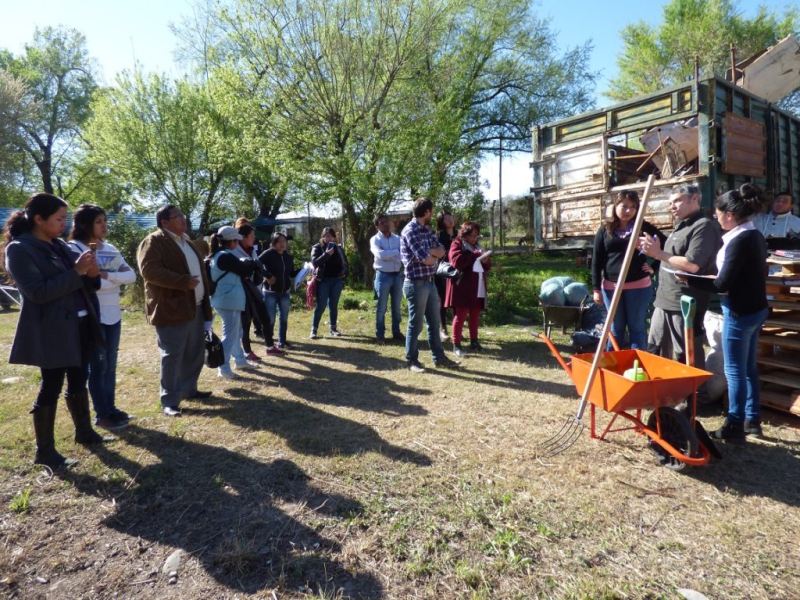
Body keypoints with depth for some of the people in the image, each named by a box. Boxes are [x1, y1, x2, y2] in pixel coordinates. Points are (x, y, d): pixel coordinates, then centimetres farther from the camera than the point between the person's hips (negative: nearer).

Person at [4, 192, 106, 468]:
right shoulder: (19, 249, -12)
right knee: (50, 388, 1)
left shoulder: (59, 245, 11)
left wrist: (91, 275, -7)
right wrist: (76, 272, -24)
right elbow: (38, 292, -21)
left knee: (78, 382, 16)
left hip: (79, 326, 7)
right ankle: (44, 452, 13)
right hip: (51, 331, -7)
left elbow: (80, 284, 15)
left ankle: (84, 432, 31)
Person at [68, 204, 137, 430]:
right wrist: (117, 281, -9)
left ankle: (111, 408, 24)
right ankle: (102, 415, 14)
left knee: (110, 365, 13)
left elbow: (131, 275, 1)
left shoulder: (110, 248, 10)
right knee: (98, 366, 3)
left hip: (113, 315, 6)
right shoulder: (74, 248, -9)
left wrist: (107, 275, -14)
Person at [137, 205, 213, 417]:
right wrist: (183, 282, -23)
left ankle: (189, 389, 30)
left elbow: (199, 271, 25)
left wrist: (205, 303, 19)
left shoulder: (187, 242, 20)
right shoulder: (154, 242, -7)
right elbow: (149, 270, -21)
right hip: (171, 309, -8)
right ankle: (170, 401, 5)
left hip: (195, 307, 9)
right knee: (172, 356, -4)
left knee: (195, 353, 14)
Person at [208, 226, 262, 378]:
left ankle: (240, 360, 32)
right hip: (229, 300, -11)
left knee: (236, 332, 20)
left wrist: (246, 263, -5)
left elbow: (235, 270, 12)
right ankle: (224, 368, 2)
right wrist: (252, 263, 6)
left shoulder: (217, 255, 12)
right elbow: (244, 270, -13)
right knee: (230, 334, -4)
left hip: (226, 300, 11)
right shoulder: (226, 256, -20)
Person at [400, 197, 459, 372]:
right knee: (416, 324, 3)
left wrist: (428, 252, -13)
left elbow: (441, 250, 5)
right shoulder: (410, 231, -16)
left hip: (430, 282, 9)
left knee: (434, 322, 15)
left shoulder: (427, 230, 13)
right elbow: (425, 259, -22)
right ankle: (412, 360, 16)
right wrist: (434, 256, 0)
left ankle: (438, 357, 26)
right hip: (416, 284, -8)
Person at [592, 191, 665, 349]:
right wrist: (596, 288, -2)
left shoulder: (643, 227, 2)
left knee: (637, 328, 6)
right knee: (615, 329, 10)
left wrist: (654, 266, -3)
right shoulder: (605, 230, 4)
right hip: (611, 287, 1)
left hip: (639, 286, -1)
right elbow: (597, 261, 2)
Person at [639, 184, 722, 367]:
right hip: (665, 301, 10)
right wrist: (653, 250, 8)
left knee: (686, 359, 1)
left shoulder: (704, 226, -12)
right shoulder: (680, 227, 18)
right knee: (654, 351, 17)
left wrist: (659, 253, -16)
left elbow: (692, 265, -22)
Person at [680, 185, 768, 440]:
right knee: (748, 367, 18)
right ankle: (752, 419, 28)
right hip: (756, 308, 9)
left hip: (740, 313, -9)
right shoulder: (756, 236, 8)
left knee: (734, 370, 1)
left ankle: (735, 426, 12)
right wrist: (715, 277, 12)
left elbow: (723, 284, -19)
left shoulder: (739, 241, -20)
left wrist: (689, 279, -10)